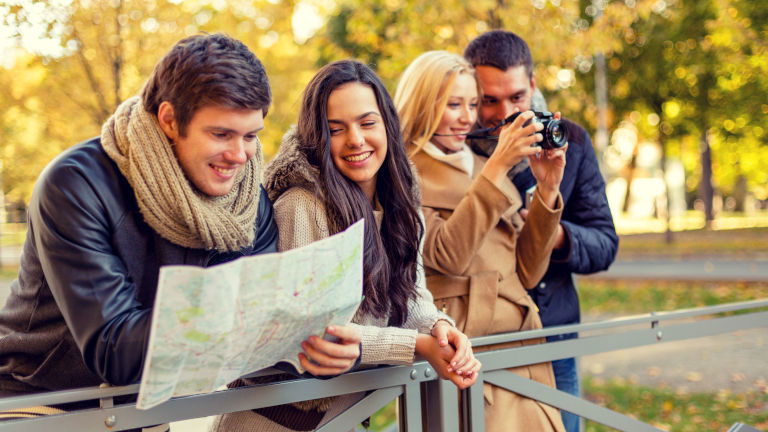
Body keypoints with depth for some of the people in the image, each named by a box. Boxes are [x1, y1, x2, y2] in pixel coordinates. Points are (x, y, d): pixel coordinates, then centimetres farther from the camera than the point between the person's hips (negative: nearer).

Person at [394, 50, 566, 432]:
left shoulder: (482, 169, 16)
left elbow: (525, 273, 13)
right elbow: (447, 256, -18)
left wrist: (546, 189, 3)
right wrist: (498, 166, -17)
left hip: (521, 356, 6)